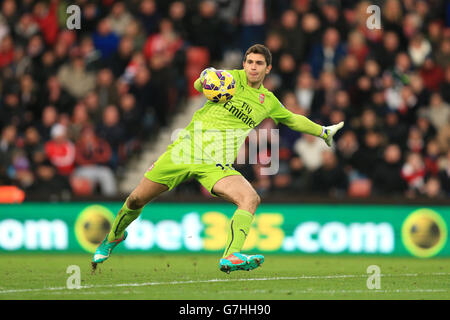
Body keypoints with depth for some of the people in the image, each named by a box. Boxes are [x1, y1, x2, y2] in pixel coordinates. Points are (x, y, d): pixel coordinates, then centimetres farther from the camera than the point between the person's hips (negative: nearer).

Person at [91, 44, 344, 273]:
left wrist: (323, 131, 35)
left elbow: (292, 119, 34)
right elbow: (199, 86, -14)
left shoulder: (268, 101, 15)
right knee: (137, 199, 1)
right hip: (188, 148, -2)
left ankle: (231, 257, -39)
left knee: (251, 199, -27)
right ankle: (113, 238, 30)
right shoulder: (233, 78, 3)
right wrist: (205, 81, -37)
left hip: (217, 165, 2)